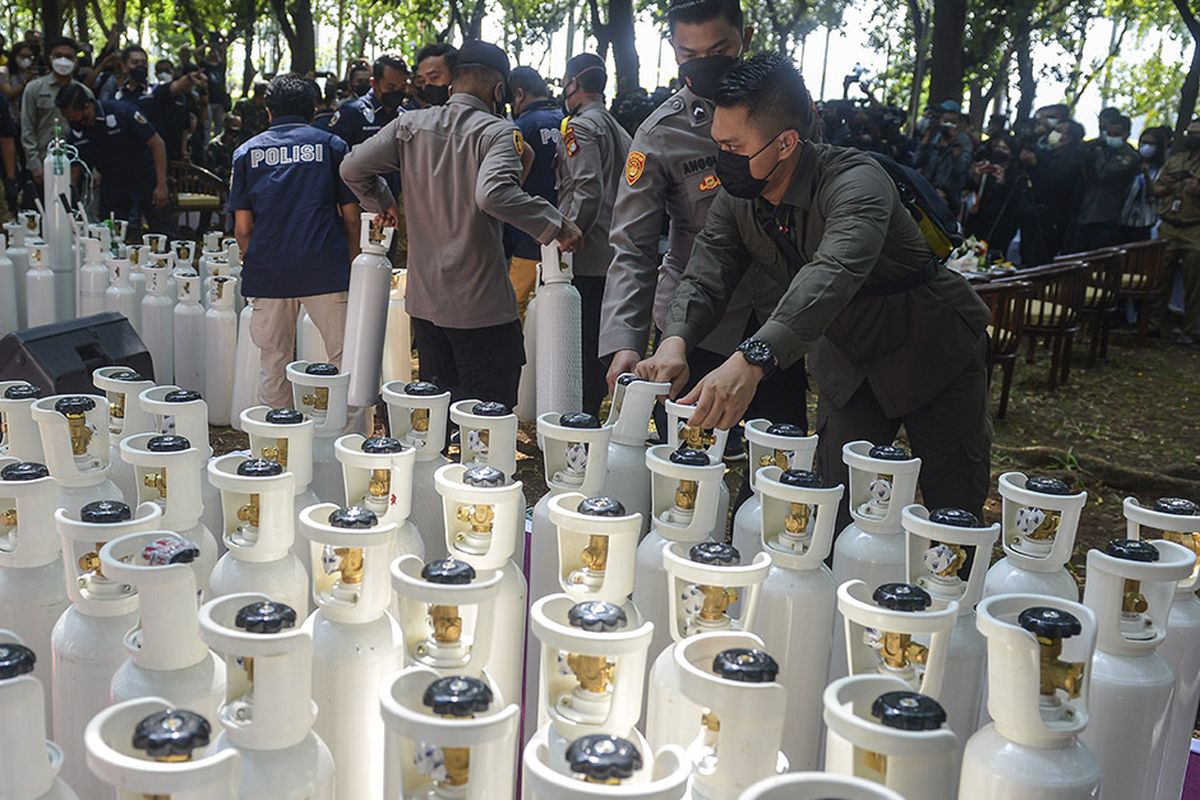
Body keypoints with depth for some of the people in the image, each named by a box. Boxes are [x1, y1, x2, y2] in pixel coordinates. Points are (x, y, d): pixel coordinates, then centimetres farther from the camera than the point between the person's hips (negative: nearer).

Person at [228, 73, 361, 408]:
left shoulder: (247, 151, 11)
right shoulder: (331, 145, 8)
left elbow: (243, 227, 7)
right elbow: (351, 217, 5)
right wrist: (352, 262, 17)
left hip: (268, 272, 2)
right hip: (326, 268, -2)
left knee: (273, 364, 10)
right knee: (344, 360, 3)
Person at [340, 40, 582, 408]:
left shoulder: (410, 124, 4)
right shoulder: (498, 132, -12)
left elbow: (352, 168, 2)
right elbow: (494, 194, -29)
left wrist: (382, 203, 18)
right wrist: (556, 226, -21)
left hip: (424, 300, 6)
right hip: (481, 306, -6)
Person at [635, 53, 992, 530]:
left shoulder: (854, 181, -33)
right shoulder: (735, 201, -10)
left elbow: (833, 273, -50)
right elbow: (705, 278, -15)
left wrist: (752, 359, -65)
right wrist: (675, 340, -39)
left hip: (933, 349, -5)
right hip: (847, 360, 6)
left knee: (954, 512, 5)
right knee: (839, 505, 6)